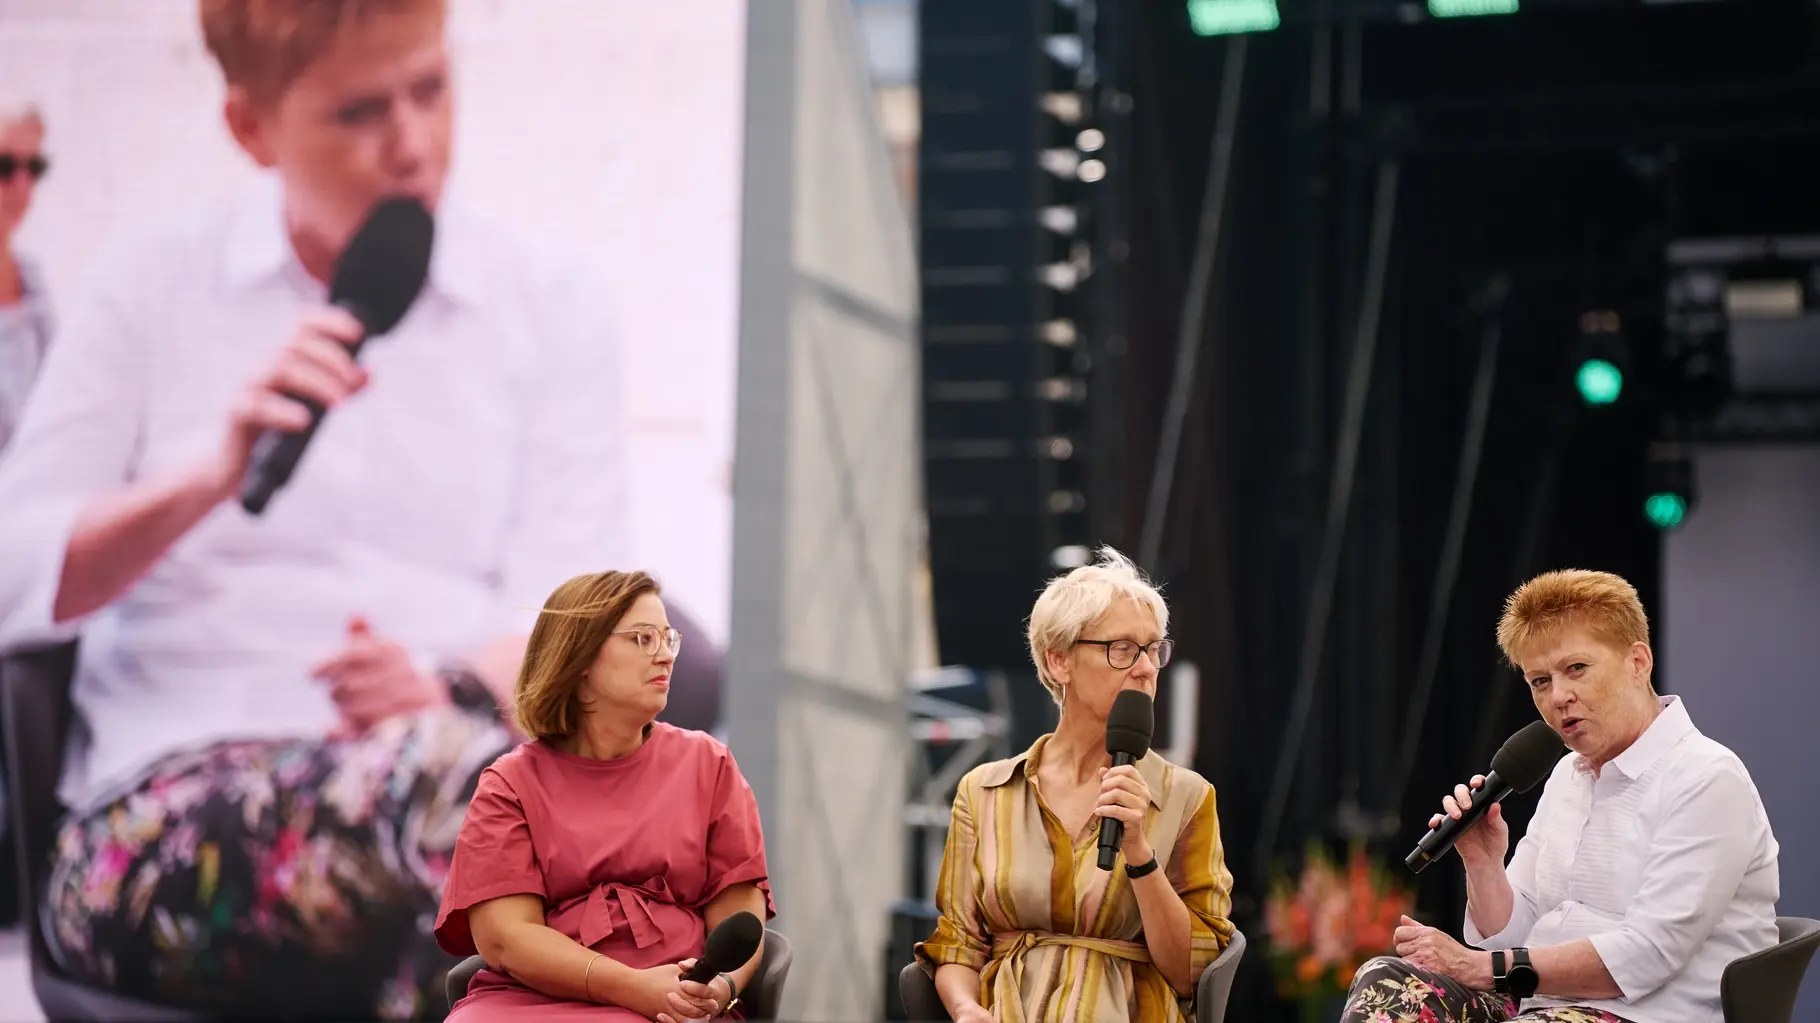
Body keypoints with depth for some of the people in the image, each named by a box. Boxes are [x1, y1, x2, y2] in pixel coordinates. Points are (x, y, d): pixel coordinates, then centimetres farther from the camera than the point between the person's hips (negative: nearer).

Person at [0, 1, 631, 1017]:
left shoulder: (549, 310, 17)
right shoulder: (158, 291, 15)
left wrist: (448, 690, -16)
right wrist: (211, 478, -9)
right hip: (167, 810, -2)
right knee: (467, 773, -39)